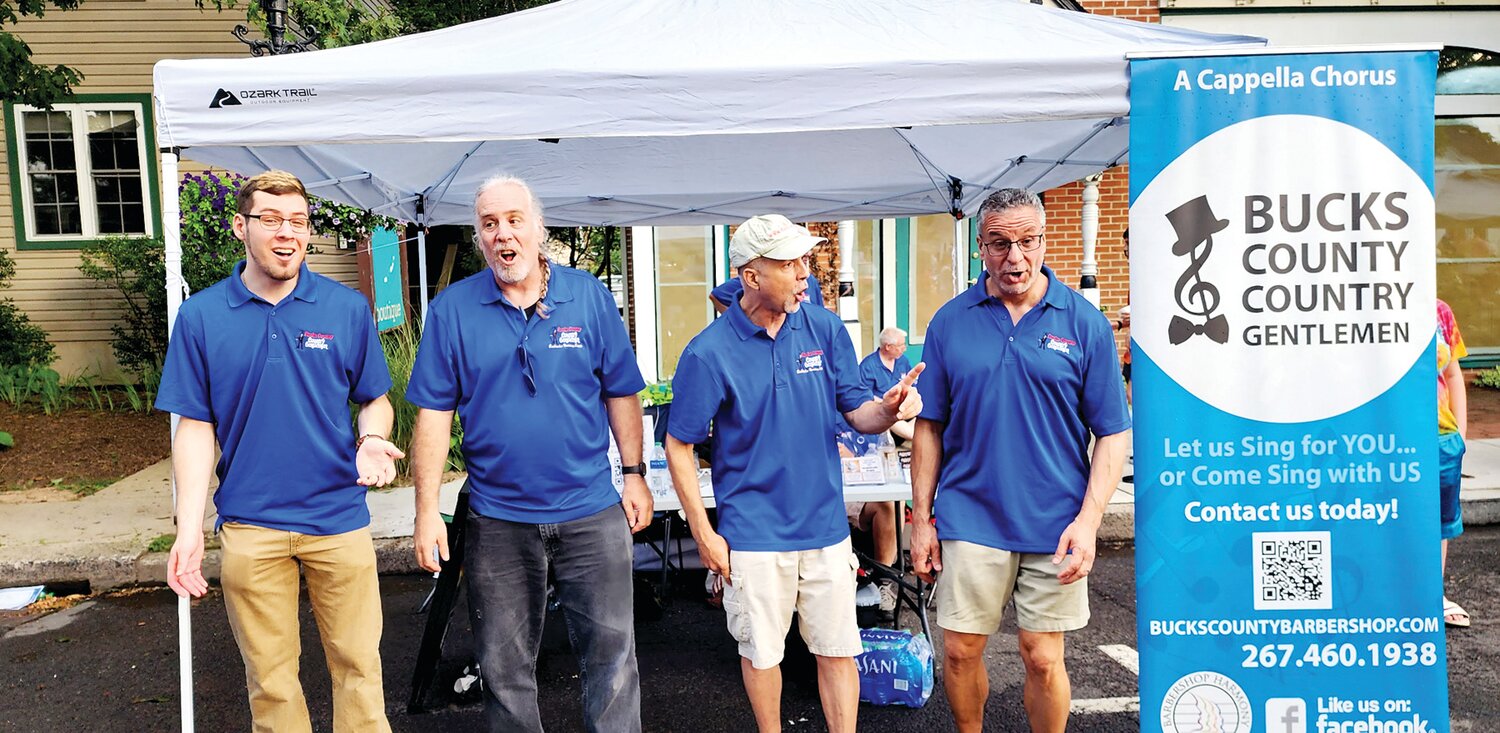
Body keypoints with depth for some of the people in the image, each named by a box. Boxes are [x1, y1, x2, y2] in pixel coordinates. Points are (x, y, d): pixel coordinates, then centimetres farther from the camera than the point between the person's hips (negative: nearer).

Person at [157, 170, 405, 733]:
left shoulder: (348, 308, -1)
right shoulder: (200, 316, 0)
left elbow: (374, 399, 7)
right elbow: (195, 427, 2)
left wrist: (372, 441, -17)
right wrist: (189, 530, -6)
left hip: (339, 518, 0)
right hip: (248, 527, 1)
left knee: (357, 665, 6)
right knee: (270, 676, 12)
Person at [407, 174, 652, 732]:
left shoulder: (589, 297, 0)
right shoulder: (452, 309, -2)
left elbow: (621, 393, 6)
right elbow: (434, 414, -2)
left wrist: (635, 475, 5)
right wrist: (427, 513, -6)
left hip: (591, 512, 0)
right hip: (497, 519, 0)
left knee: (612, 652, 7)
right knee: (505, 666, 13)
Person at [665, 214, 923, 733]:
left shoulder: (825, 328, -1)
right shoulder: (709, 352, -12)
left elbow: (857, 413, 3)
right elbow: (679, 446, -6)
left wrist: (888, 408, -21)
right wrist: (704, 533, -8)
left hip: (825, 526, 3)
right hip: (753, 534, -2)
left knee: (837, 649, 11)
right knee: (761, 651, 14)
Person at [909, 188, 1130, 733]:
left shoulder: (1084, 321, -3)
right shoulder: (950, 322, 1)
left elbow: (1113, 434, -1)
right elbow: (930, 427, 5)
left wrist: (1088, 519, -11)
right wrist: (921, 519, 3)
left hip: (1054, 524, -1)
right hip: (969, 519, 1)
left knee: (1043, 660, 7)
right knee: (960, 652, 8)